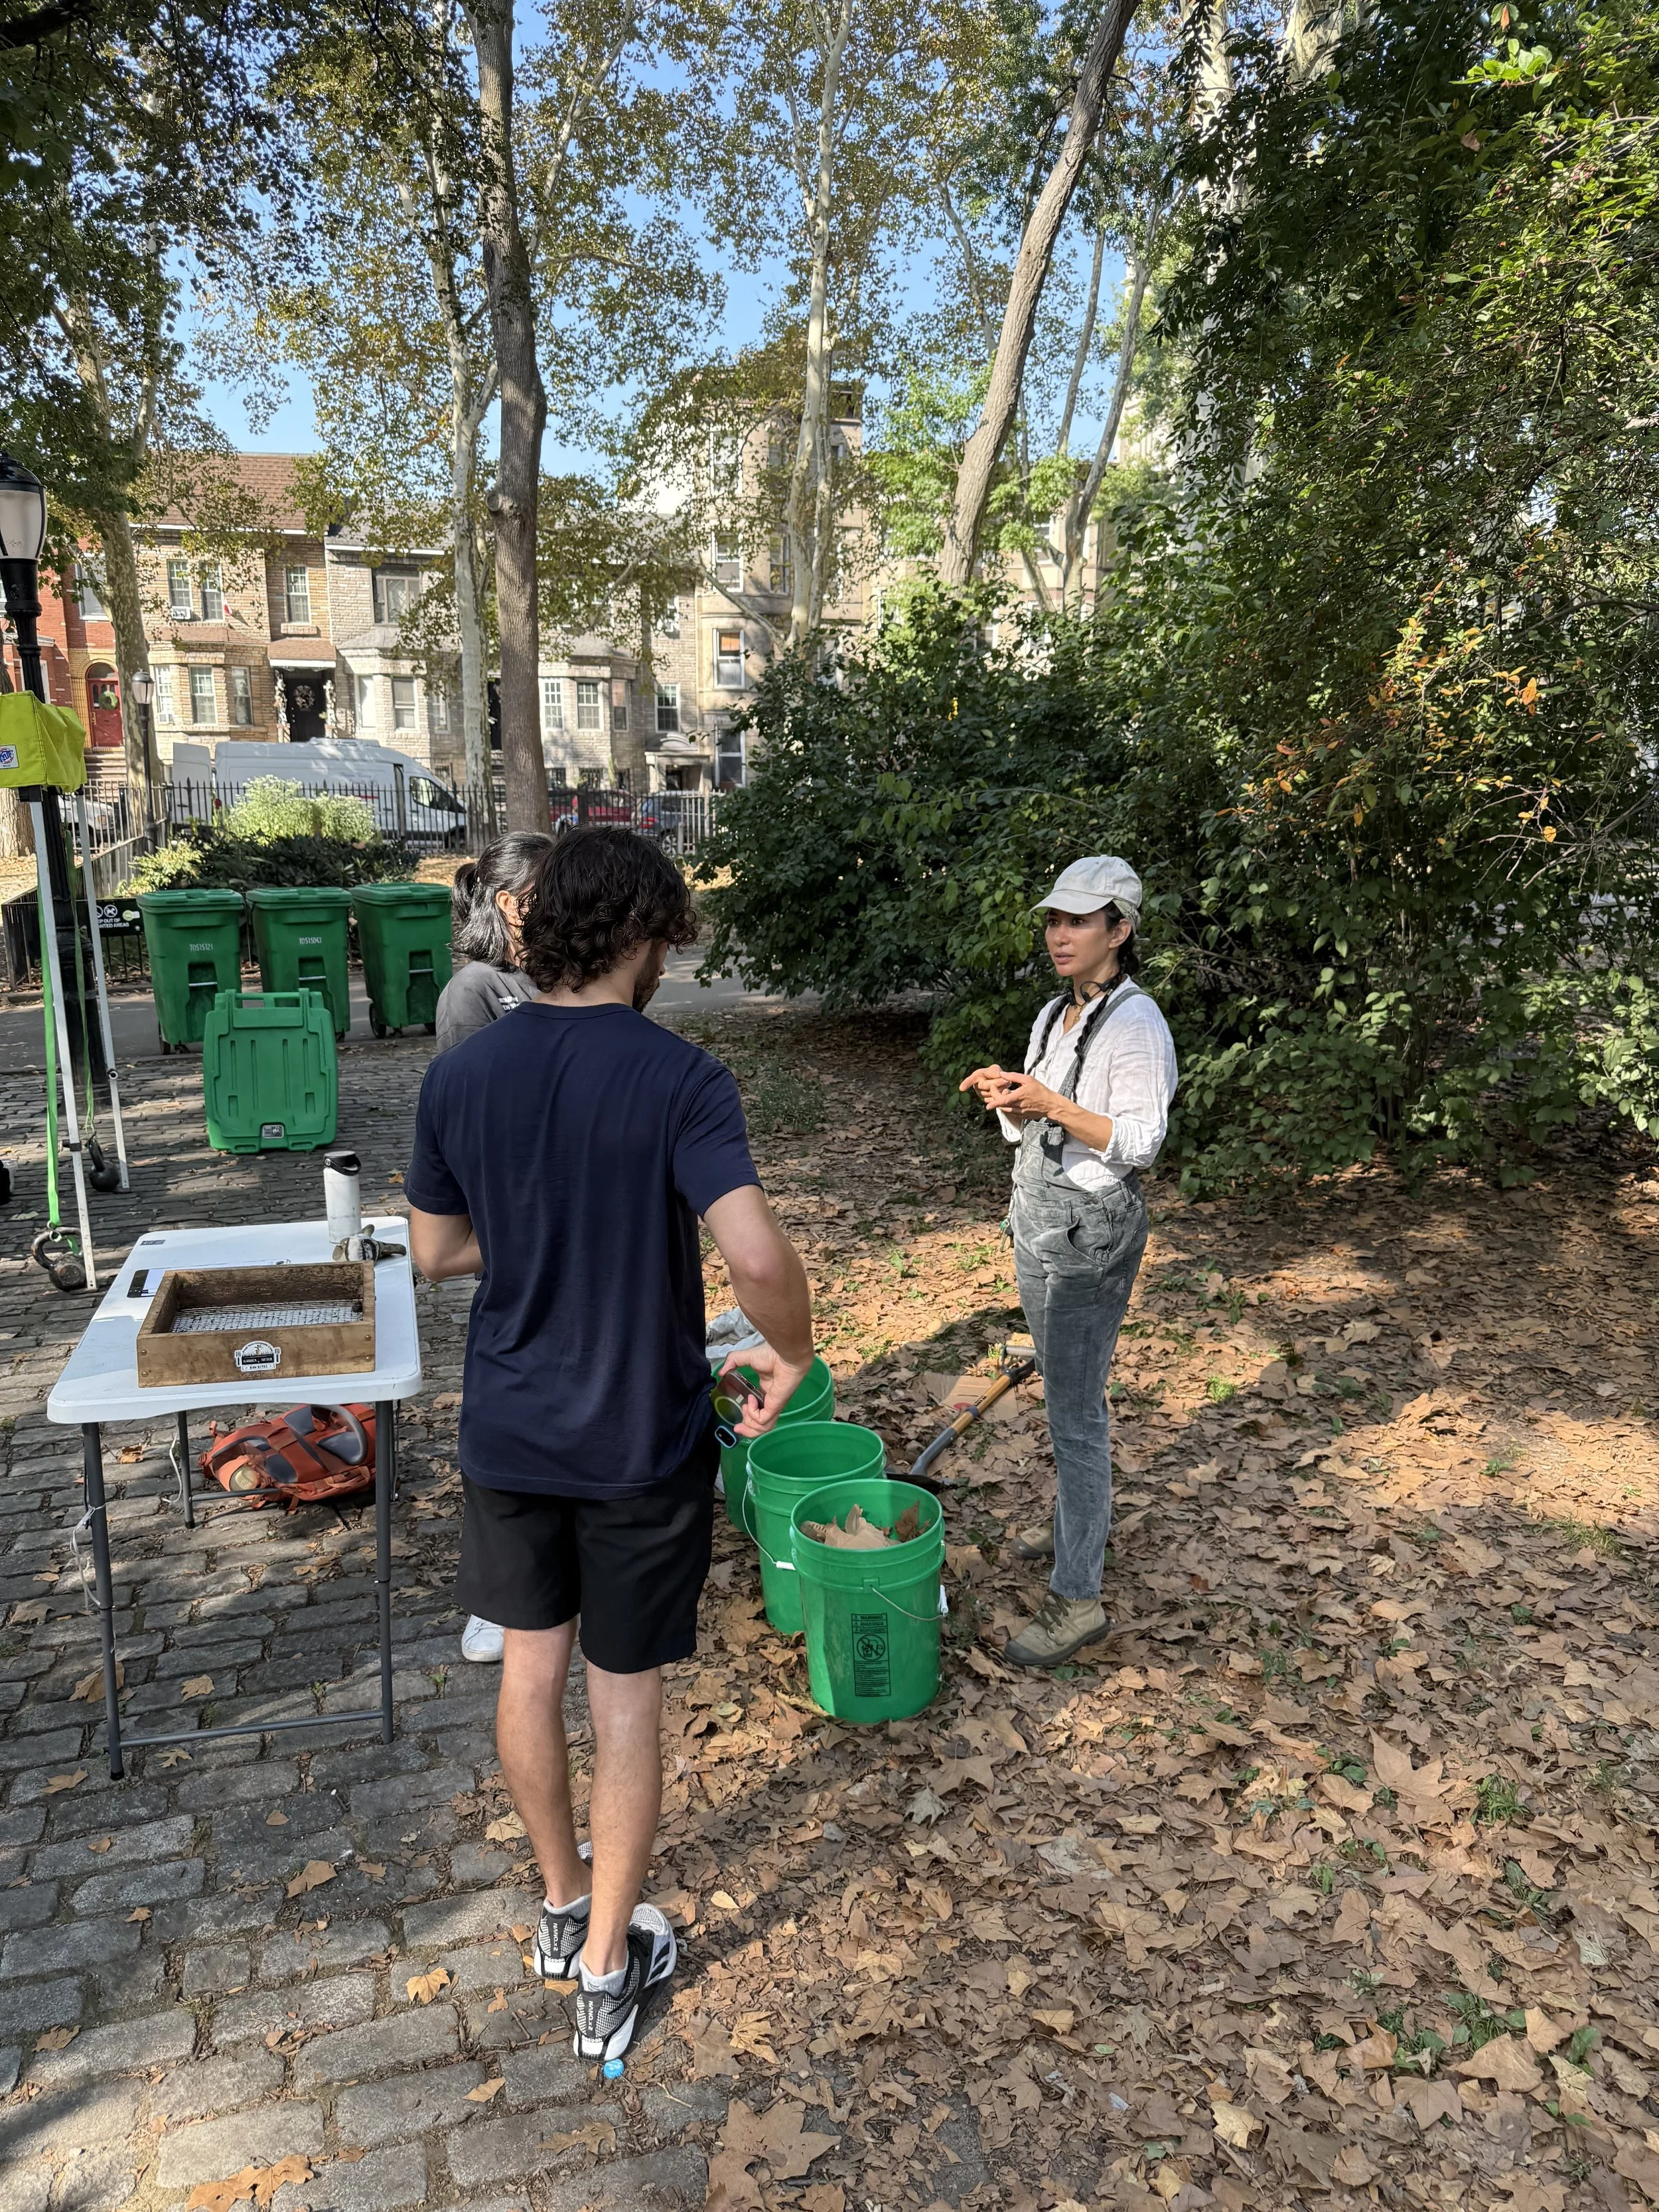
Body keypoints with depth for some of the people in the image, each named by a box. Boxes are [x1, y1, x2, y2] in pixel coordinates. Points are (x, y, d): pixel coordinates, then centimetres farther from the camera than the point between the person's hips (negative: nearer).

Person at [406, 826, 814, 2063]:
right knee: (627, 1698, 13)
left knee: (531, 1669, 22)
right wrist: (792, 1358, -12)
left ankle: (563, 1905, 43)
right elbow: (758, 1256, -31)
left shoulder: (460, 1076, -5)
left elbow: (436, 1252, 5)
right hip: (641, 1445, -4)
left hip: (508, 1434, 4)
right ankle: (608, 1966, 30)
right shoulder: (679, 1078, -20)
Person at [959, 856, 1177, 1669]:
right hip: (1037, 1215, 9)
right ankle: (1081, 1516, 40)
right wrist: (1008, 1096, -8)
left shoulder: (1136, 1022, -15)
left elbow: (1140, 1142, -19)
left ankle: (1076, 1597, 2)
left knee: (1074, 1409, -6)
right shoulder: (1054, 1015, 10)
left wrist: (1051, 1103, -29)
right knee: (1064, 1384, 21)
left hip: (1093, 1230, -8)